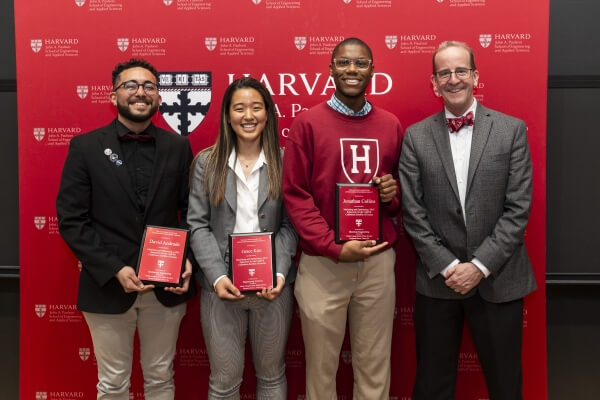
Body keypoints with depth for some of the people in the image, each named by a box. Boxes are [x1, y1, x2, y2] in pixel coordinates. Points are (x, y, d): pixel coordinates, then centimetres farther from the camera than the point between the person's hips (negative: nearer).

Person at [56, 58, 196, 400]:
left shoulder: (178, 146, 3)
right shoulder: (85, 147, -3)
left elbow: (191, 211, 4)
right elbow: (71, 220, -6)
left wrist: (187, 260, -11)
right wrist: (115, 270, -15)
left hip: (167, 287, 2)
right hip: (109, 285, -1)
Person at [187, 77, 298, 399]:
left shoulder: (284, 162, 0)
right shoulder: (206, 162, 1)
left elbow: (290, 225, 0)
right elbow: (198, 225, -1)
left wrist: (280, 273, -14)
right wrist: (217, 276, -13)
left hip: (272, 285, 0)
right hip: (222, 286, 0)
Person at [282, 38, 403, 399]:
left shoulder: (391, 125, 9)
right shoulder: (308, 123, -2)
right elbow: (295, 194, -5)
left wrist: (394, 193, -5)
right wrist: (334, 247, -14)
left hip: (379, 261, 3)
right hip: (323, 263, -2)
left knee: (375, 367, 13)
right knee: (321, 367, 11)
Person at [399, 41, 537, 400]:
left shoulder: (512, 130, 0)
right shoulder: (416, 137, 1)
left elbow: (518, 208, -6)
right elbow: (413, 213, -3)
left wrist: (480, 265, -12)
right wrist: (448, 266, -10)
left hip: (499, 280, 0)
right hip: (437, 280, 0)